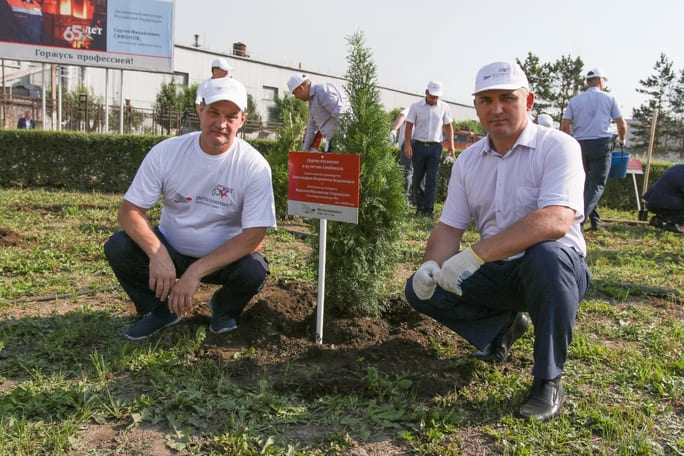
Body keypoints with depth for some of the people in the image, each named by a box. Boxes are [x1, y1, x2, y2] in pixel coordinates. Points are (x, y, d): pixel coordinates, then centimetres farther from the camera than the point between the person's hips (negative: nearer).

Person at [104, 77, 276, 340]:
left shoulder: (255, 166, -18)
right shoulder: (166, 152, -12)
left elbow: (254, 236, -22)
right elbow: (130, 210, -11)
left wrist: (196, 271, -32)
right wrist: (158, 254, -32)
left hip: (223, 257, -1)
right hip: (169, 250, 2)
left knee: (254, 270, -31)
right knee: (117, 247, -22)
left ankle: (224, 310, 7)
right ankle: (162, 309, 7)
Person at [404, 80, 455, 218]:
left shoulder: (444, 107, 6)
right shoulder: (416, 106, 1)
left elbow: (448, 127, 14)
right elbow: (409, 126, 0)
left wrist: (451, 145, 6)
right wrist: (407, 145, -9)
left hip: (435, 146, 1)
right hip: (419, 145, -1)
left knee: (432, 179, -4)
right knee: (417, 178, 5)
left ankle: (428, 209, -1)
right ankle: (419, 207, 17)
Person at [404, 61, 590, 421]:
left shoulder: (557, 147, -14)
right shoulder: (468, 161, 4)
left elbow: (556, 220, -31)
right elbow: (450, 227, 5)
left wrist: (476, 254, -37)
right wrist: (431, 266, -18)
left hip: (559, 270, -5)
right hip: (497, 272, 5)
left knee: (547, 254, -39)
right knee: (420, 290, -9)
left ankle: (548, 379, -17)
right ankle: (505, 324, 15)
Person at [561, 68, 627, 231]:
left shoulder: (574, 100, 8)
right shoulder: (609, 98, 3)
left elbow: (564, 126, 1)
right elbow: (621, 124, 5)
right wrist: (622, 139, 26)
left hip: (580, 144, 3)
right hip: (601, 143, -3)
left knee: (586, 183, 14)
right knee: (597, 184, -3)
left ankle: (595, 220, 18)